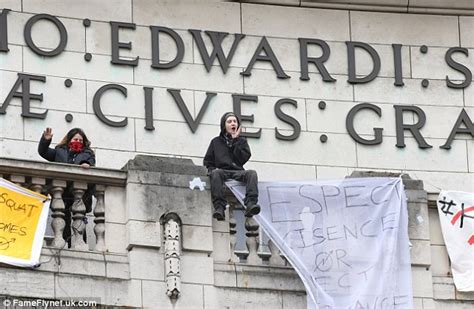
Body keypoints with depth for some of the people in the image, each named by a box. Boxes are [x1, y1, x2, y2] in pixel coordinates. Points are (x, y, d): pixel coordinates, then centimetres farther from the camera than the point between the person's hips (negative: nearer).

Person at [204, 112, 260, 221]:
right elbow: (207, 161, 16)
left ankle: (250, 204, -50)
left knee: (252, 173, -31)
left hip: (238, 172, 1)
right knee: (215, 174, -37)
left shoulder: (241, 141, 22)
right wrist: (212, 169, -6)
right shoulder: (216, 141, 20)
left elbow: (243, 159, 4)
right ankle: (219, 207, -50)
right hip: (222, 170, -1)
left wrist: (236, 141, 2)